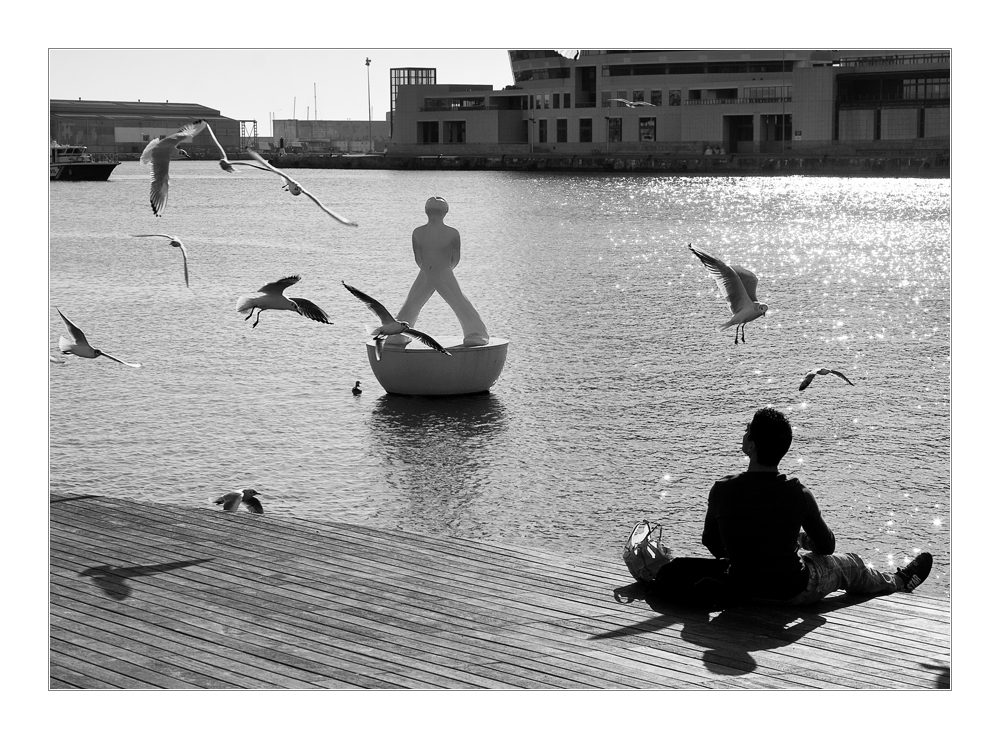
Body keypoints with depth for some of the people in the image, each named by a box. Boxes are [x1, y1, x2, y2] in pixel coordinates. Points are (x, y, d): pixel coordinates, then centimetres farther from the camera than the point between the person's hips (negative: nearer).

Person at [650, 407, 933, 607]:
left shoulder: (722, 490, -18)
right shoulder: (798, 494, -21)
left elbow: (711, 543, -1)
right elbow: (827, 546, -5)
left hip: (743, 586, 1)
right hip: (792, 591, -1)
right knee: (849, 565, 34)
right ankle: (900, 581, 56)